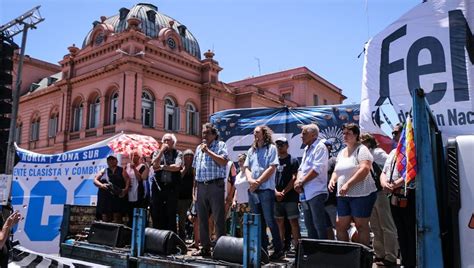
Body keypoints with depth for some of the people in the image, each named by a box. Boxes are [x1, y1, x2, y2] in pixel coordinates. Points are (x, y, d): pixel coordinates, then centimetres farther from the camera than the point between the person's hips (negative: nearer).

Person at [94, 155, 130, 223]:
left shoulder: (121, 170, 10)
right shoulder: (103, 171, 16)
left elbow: (128, 180, 0)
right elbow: (95, 180, 10)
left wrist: (126, 189, -18)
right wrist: (101, 185, -10)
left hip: (118, 197, -2)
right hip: (105, 198, 2)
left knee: (117, 219, -5)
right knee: (105, 219, 1)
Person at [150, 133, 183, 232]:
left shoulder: (178, 153, 6)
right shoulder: (157, 153, 12)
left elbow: (177, 167, -11)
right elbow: (155, 165, -6)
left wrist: (162, 167, -4)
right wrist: (162, 151, -5)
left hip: (172, 187, -2)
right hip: (158, 187, 2)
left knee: (171, 214, 1)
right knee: (157, 214, 4)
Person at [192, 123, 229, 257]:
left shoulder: (221, 145, 1)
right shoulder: (199, 148, 19)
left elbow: (223, 162, -15)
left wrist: (208, 151, -13)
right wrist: (195, 190, 15)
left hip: (215, 185, -6)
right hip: (201, 186, 6)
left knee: (219, 218, -5)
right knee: (202, 218, 10)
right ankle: (205, 248, 20)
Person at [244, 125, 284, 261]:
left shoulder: (271, 148, 0)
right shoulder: (251, 150, 17)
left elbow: (272, 168, -10)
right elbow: (246, 168, 12)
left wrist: (258, 182, -12)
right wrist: (250, 180, -9)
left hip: (266, 189, -6)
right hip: (252, 190, 6)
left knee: (269, 220, -5)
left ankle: (279, 250, 5)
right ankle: (262, 248, 18)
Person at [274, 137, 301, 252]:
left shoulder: (293, 160, 1)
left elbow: (294, 179, -7)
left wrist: (283, 192, -12)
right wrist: (276, 192, -4)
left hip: (290, 197, -5)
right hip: (277, 197, 5)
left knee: (293, 221, -5)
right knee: (279, 221, 9)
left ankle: (296, 245, 1)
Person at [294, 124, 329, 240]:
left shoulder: (320, 147, -7)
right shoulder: (306, 149, 20)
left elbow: (317, 169, -17)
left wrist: (301, 182, -10)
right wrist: (298, 180, 0)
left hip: (316, 192, -9)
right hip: (305, 193, 9)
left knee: (319, 225, -6)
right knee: (309, 225, 14)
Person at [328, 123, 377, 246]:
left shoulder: (361, 149, -6)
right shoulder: (341, 152, 18)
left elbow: (364, 169, -20)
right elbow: (336, 171, 24)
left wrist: (348, 184, -23)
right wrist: (332, 180, 1)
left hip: (361, 194, -7)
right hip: (343, 196, 8)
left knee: (361, 226, 0)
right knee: (340, 225, 6)